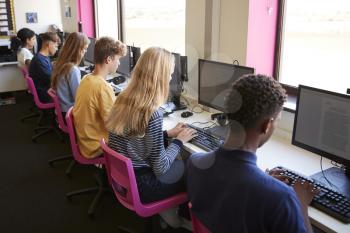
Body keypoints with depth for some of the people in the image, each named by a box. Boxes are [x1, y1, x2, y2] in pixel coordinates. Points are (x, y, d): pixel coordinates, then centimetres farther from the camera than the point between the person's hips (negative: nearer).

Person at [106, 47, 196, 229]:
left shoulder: (123, 99, -3)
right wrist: (179, 140, -5)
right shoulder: (152, 113, -27)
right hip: (139, 184, -7)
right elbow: (160, 167, -20)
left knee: (179, 161, 22)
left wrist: (167, 134, 8)